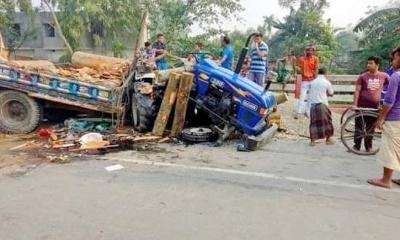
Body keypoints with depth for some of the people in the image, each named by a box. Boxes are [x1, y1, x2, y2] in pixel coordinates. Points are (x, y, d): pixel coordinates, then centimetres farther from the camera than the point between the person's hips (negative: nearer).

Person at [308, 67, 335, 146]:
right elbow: (331, 94, 8)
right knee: (326, 121, 11)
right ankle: (328, 139, 19)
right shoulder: (326, 82, 0)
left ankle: (312, 140, 3)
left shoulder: (312, 82, 9)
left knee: (314, 122, 6)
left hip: (313, 104, 3)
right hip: (322, 104, -3)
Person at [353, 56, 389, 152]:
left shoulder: (384, 76, 0)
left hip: (374, 107, 1)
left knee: (370, 128, 11)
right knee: (359, 127, 4)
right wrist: (355, 104, -12)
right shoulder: (363, 77, -4)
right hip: (362, 106, -1)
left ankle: (368, 147, 24)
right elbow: (357, 91, -5)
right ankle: (356, 146, 15)